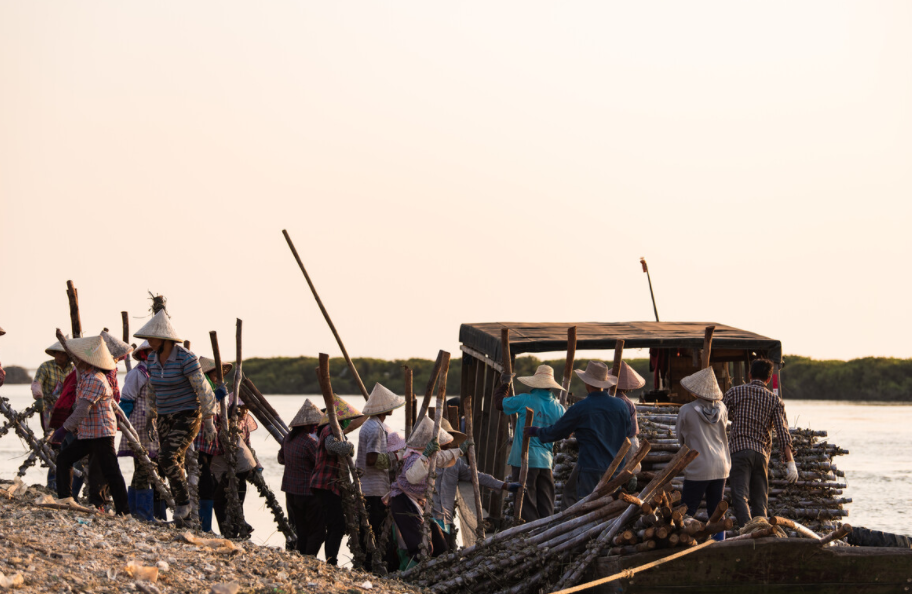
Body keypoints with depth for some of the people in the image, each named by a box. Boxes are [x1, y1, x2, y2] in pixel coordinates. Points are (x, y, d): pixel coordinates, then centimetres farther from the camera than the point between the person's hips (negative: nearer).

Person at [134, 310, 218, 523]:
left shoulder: (186, 359, -18)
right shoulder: (152, 359, 3)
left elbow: (202, 389, -13)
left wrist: (208, 420, -9)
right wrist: (153, 414, 27)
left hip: (188, 416, -7)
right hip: (166, 418, 7)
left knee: (167, 457, -22)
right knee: (175, 464, 6)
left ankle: (183, 502, -7)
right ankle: (182, 513, 13)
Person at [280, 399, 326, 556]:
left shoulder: (288, 438, 8)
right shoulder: (310, 442, -19)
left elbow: (281, 458, 23)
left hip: (291, 491, 8)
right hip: (308, 493, -8)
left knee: (301, 531, 14)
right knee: (317, 531, 0)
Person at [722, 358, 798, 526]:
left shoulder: (735, 392, 7)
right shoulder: (775, 401, 10)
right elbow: (783, 432, -1)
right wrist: (790, 462, -4)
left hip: (739, 450, -3)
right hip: (762, 453, 3)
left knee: (740, 496, -12)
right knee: (759, 501, 11)